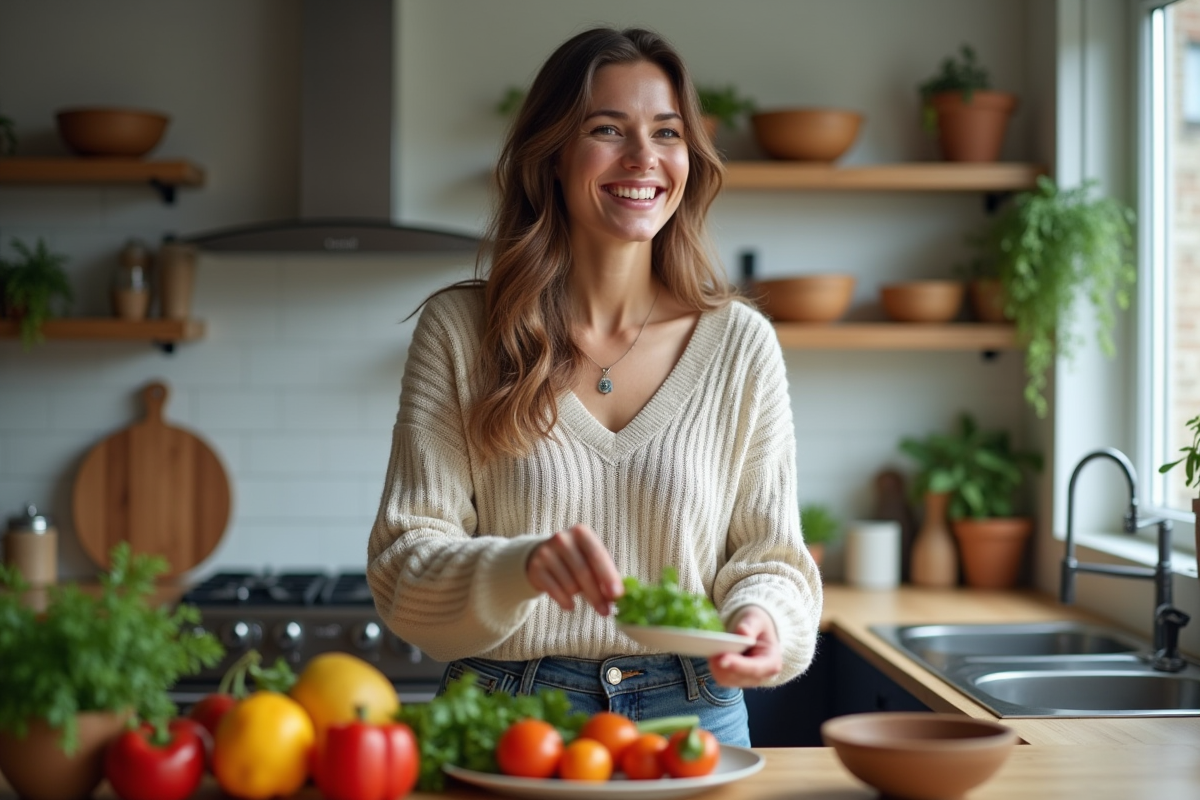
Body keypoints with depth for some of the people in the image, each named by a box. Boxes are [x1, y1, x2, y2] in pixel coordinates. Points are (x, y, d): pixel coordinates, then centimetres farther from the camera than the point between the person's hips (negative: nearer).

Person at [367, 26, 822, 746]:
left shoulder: (741, 343, 3)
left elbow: (768, 555, 6)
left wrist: (764, 619, -17)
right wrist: (521, 568, -26)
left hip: (691, 714, 2)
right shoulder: (459, 331, -1)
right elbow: (404, 564, -5)